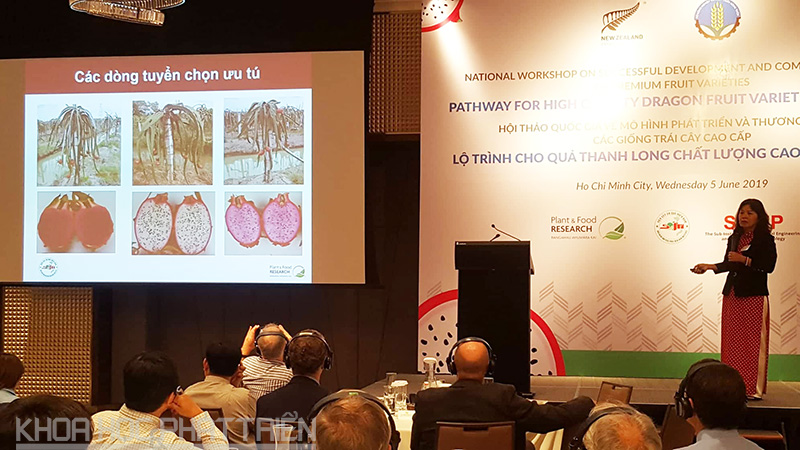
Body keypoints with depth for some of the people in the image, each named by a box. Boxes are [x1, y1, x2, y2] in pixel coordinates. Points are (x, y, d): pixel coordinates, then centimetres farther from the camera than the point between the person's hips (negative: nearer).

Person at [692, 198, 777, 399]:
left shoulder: (765, 239, -5)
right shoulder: (734, 238, 13)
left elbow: (769, 266, -15)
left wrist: (744, 260, -19)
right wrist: (710, 266, 4)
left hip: (754, 296, -6)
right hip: (733, 295, 6)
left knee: (753, 341, -7)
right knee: (732, 341, 5)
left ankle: (755, 388, -4)